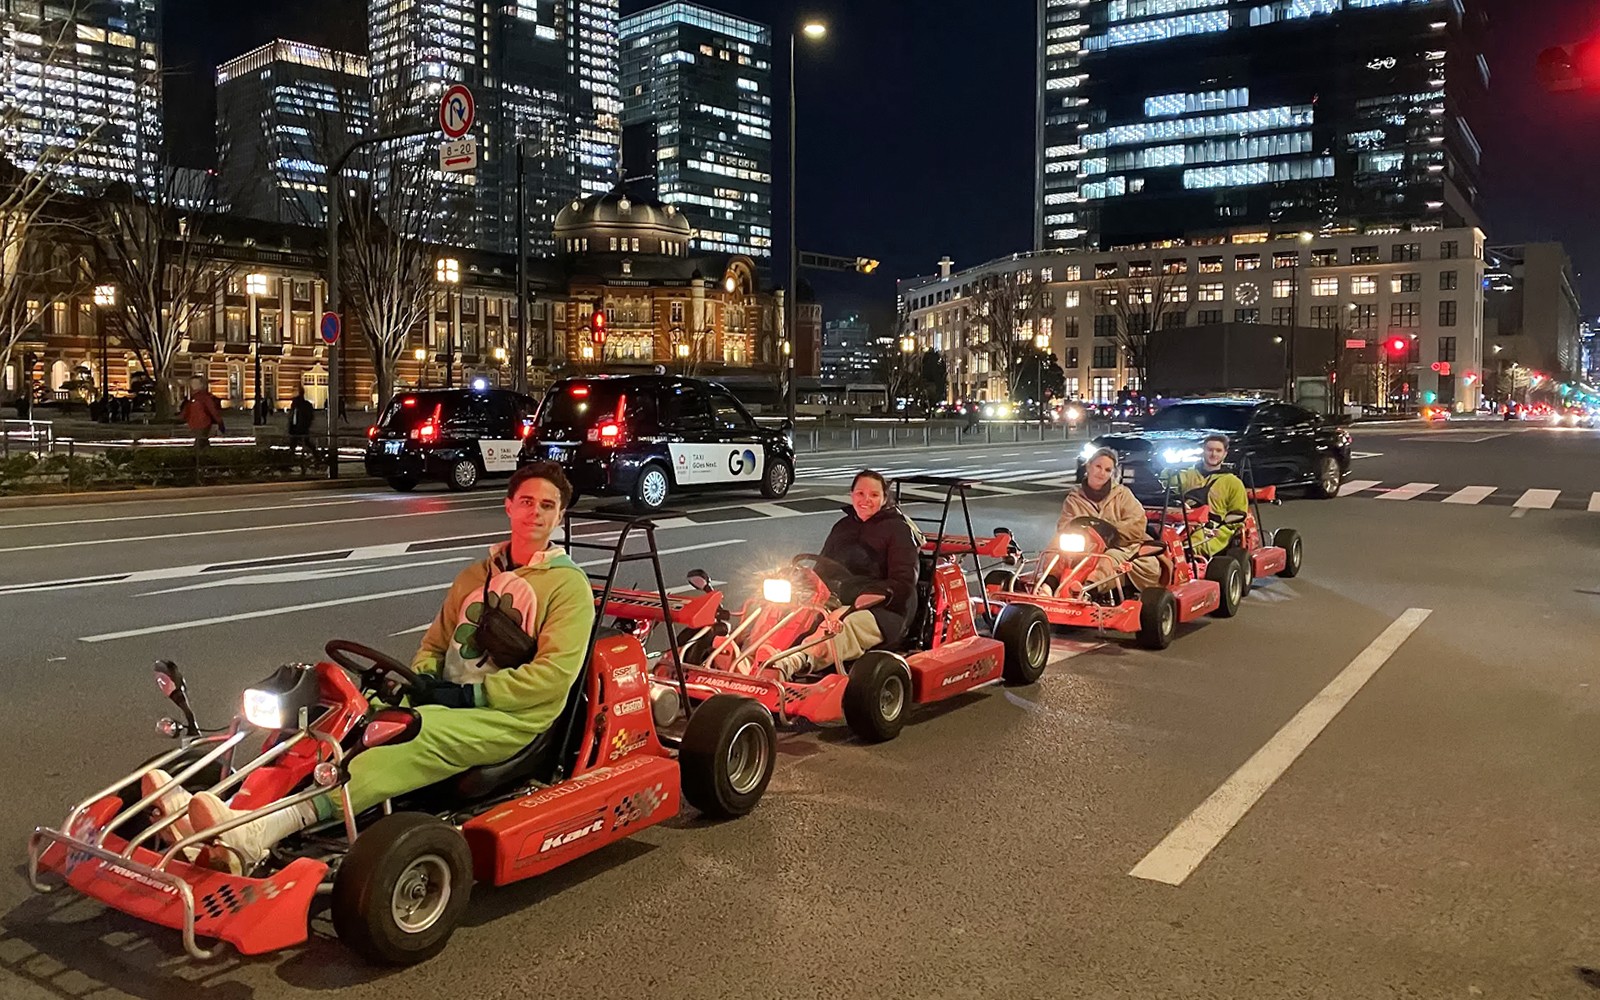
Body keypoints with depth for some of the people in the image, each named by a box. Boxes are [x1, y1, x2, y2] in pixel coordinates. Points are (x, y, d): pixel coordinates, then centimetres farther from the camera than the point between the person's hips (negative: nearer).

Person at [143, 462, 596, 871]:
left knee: (419, 733, -36)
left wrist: (469, 694, -17)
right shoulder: (475, 576, 19)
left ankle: (257, 834, -51)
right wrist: (421, 680, 0)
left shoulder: (568, 584, -1)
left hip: (512, 718, -7)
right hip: (447, 705, 7)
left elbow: (553, 675, -12)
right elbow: (435, 643, 23)